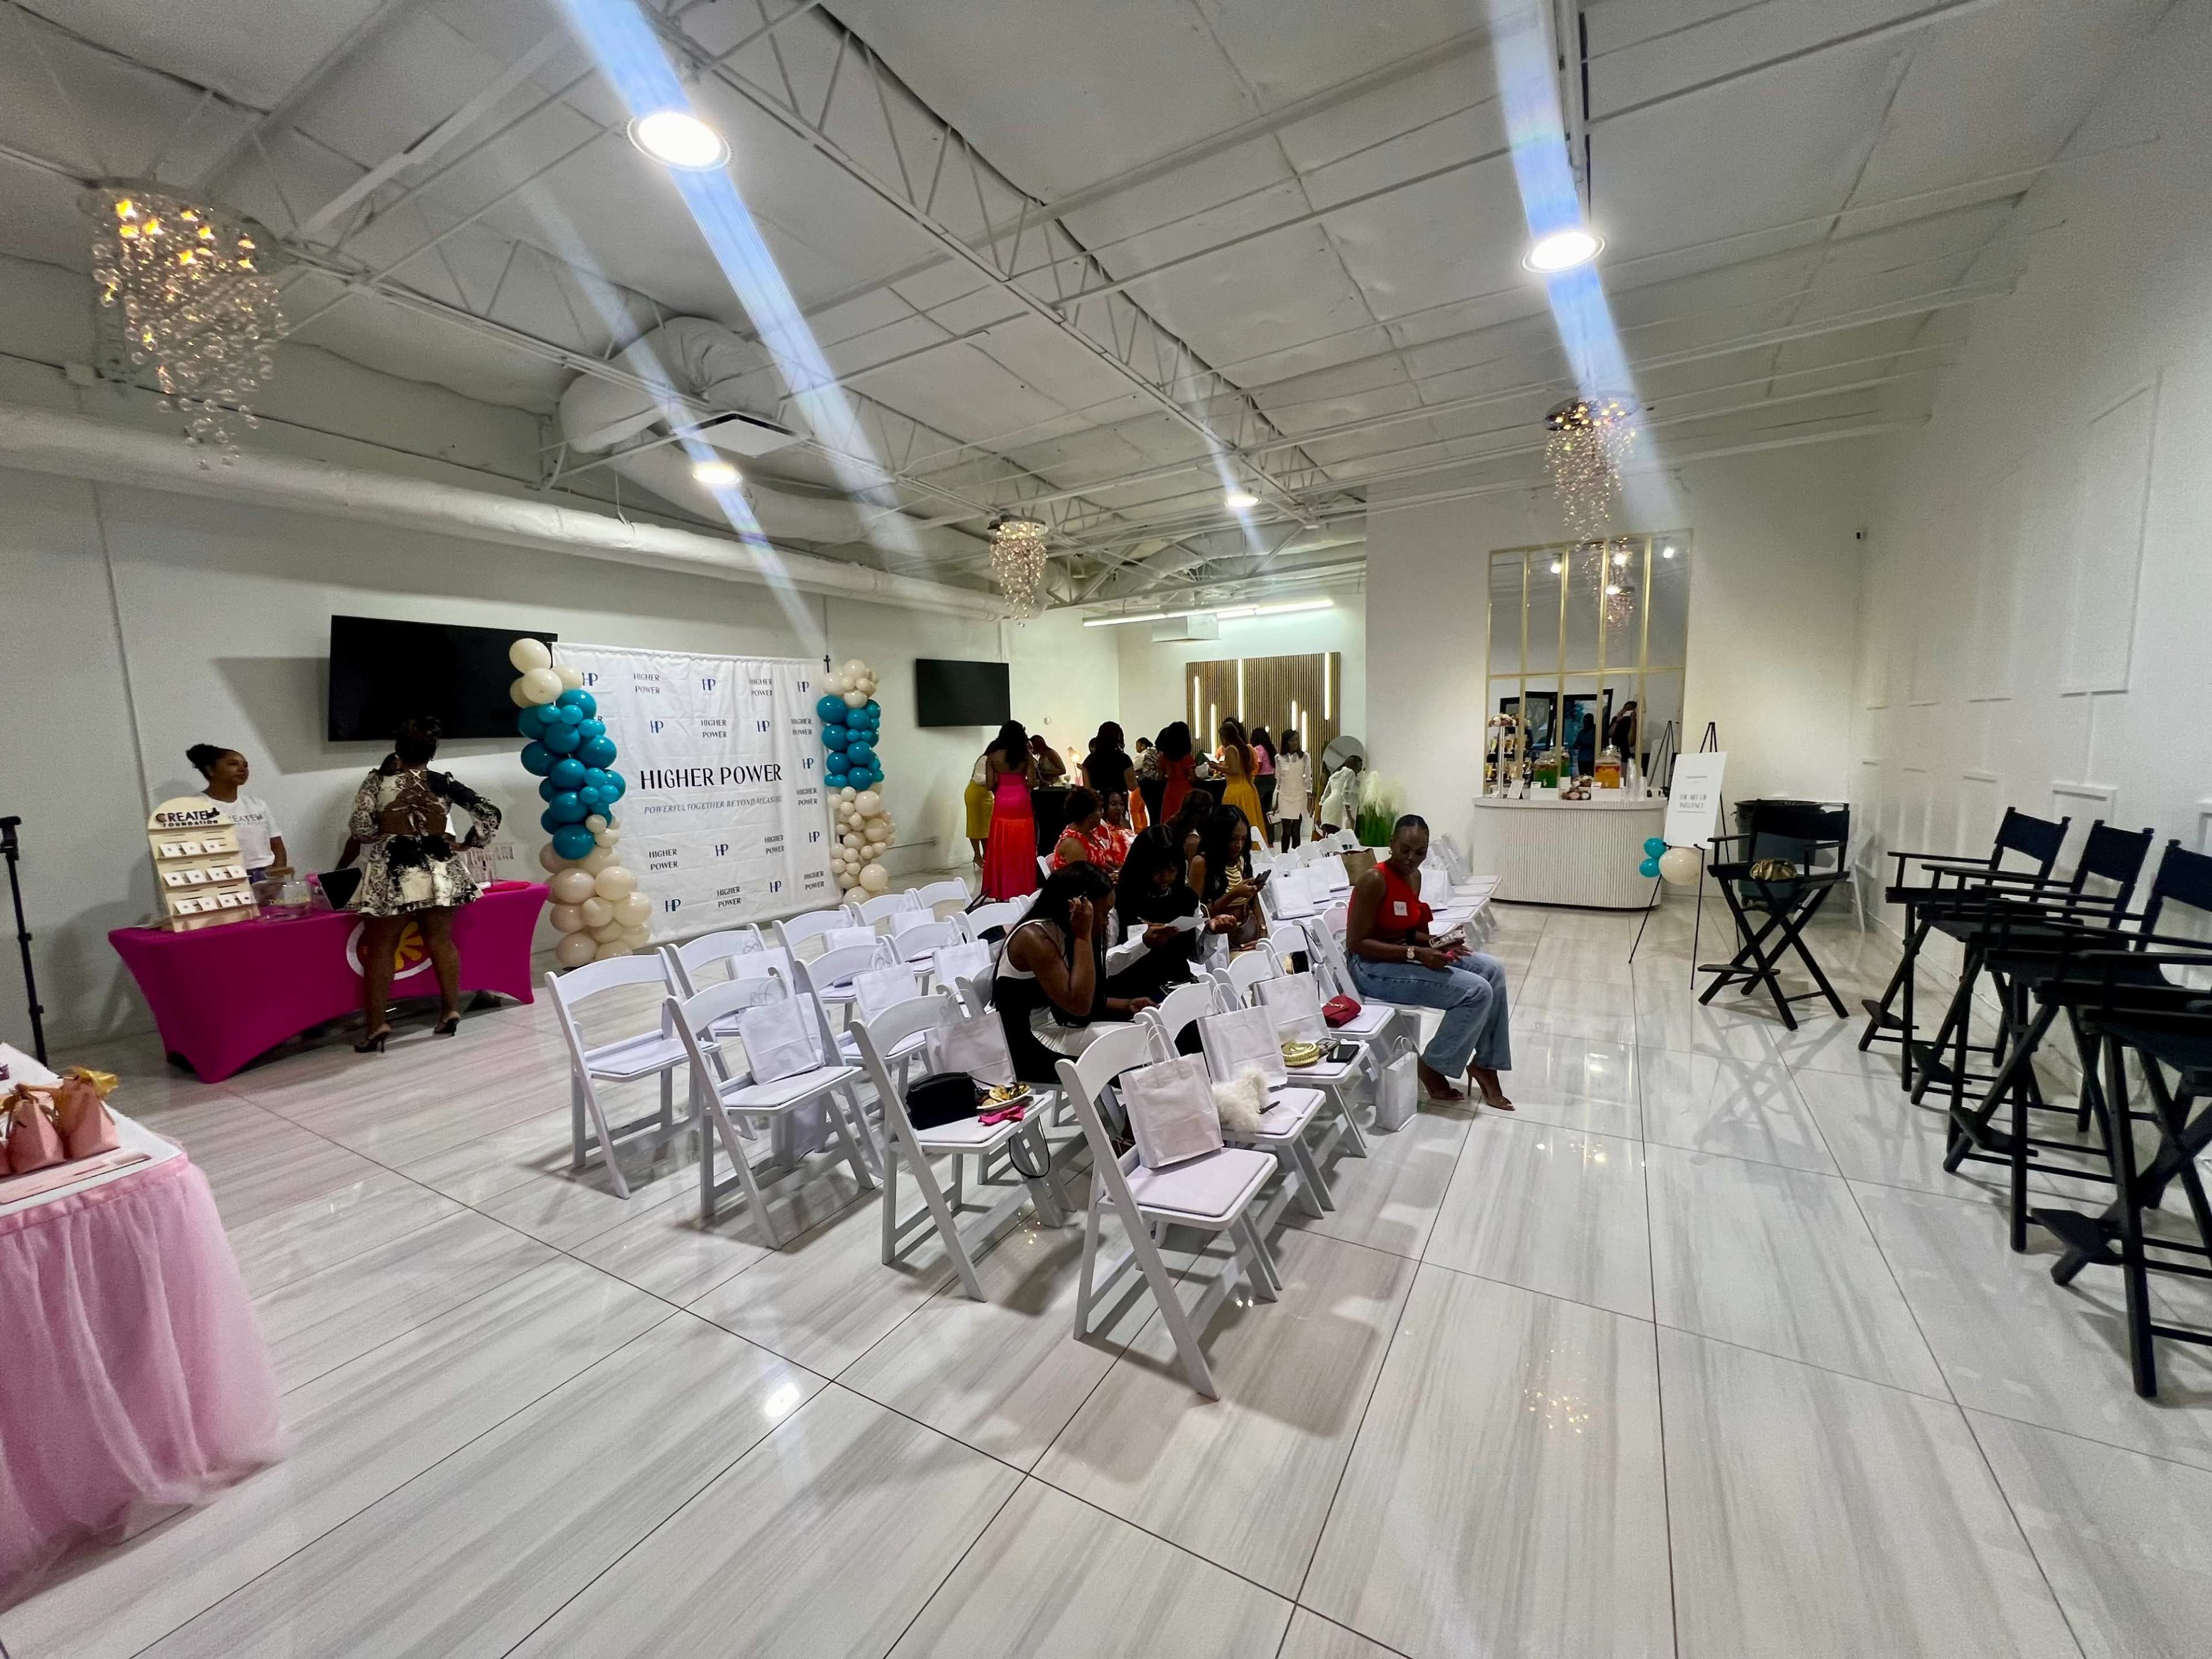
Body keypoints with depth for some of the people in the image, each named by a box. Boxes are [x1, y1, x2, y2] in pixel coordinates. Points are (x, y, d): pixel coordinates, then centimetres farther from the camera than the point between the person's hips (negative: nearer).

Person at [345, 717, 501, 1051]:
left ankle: (376, 1023, 7)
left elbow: (360, 829, -9)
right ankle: (451, 1009, 14)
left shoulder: (377, 781, -2)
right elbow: (490, 815, -3)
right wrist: (469, 844, 9)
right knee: (440, 940, 11)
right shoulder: (445, 783, 0)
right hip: (441, 869, 2)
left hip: (394, 871, -2)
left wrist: (385, 836, 12)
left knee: (381, 945, 8)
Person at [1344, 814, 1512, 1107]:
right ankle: (1433, 1068, 1)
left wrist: (1436, 944, -8)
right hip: (1374, 967, -9)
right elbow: (1357, 944, -22)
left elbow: (1406, 932, 13)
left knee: (1493, 970, 0)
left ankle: (1484, 1063, 10)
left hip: (1403, 954, 9)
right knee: (1476, 991, -17)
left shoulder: (1414, 876, 7)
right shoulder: (1375, 880, -21)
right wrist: (1416, 953, -26)